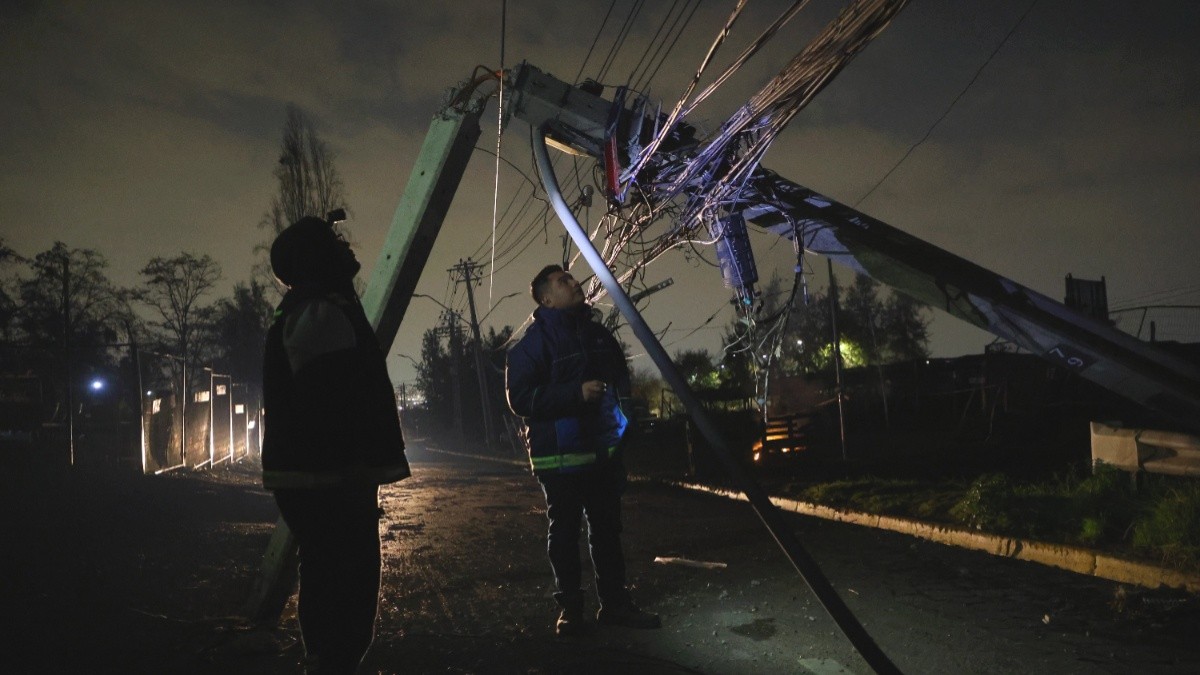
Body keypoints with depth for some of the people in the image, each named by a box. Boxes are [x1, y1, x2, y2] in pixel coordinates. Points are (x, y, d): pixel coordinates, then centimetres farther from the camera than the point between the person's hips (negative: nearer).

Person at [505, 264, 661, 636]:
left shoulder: (600, 334, 11)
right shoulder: (535, 341, -9)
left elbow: (621, 380, 27)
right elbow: (520, 398, -16)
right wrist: (577, 393, -21)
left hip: (604, 451, 6)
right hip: (561, 455, -6)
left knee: (608, 529, 11)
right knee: (564, 533, 5)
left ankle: (615, 602, 22)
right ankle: (569, 607, 19)